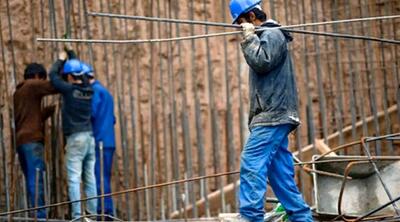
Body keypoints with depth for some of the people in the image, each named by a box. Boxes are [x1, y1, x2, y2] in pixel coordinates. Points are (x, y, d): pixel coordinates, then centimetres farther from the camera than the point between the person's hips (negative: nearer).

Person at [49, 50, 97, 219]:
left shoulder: (69, 89, -9)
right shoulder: (88, 89, 8)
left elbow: (53, 75, 5)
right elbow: (81, 72, 26)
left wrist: (61, 59, 21)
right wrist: (71, 53, 37)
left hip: (76, 137, -6)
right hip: (90, 136, 6)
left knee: (74, 178, -6)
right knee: (90, 178, 9)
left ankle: (76, 215, -11)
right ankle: (92, 212, 10)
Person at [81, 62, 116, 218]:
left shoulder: (95, 91, -7)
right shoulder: (104, 91, 23)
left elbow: (91, 113, -18)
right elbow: (112, 119, 25)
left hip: (99, 141, -10)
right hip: (108, 141, 10)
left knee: (99, 180, -9)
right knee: (104, 180, 12)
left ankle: (102, 212, -12)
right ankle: (107, 212, 13)